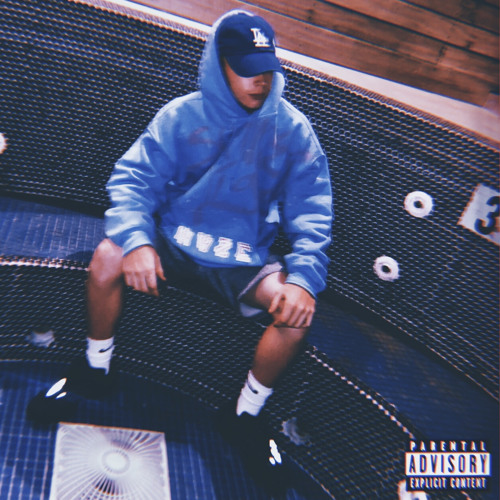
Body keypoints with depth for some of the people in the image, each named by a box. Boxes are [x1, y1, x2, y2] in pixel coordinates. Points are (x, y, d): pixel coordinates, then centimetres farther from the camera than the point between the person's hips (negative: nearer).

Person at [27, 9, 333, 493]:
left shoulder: (292, 129, -3)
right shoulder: (181, 116, -3)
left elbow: (311, 211, -7)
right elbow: (134, 177, -8)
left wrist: (303, 276, -25)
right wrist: (136, 239, -29)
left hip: (243, 261, 0)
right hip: (174, 242, 1)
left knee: (296, 308, -26)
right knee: (106, 258, -26)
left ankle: (246, 413, -2)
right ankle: (95, 367, 2)